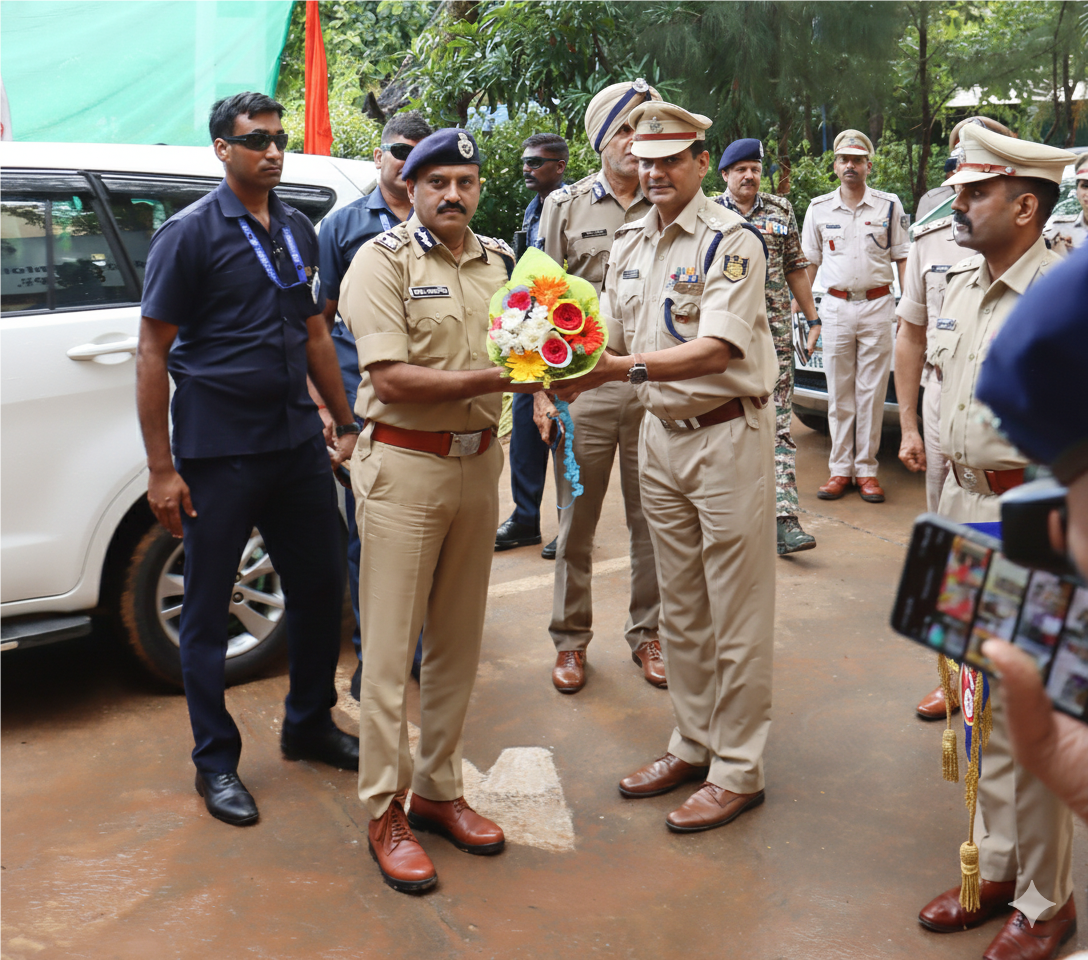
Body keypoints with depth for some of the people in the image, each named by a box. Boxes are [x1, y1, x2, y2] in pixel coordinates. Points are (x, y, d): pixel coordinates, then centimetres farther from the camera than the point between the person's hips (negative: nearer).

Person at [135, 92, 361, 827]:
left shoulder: (298, 231, 10)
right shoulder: (190, 234, -8)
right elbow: (153, 353, -9)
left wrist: (348, 423, 15)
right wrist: (162, 469, -13)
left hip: (297, 441, 6)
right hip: (217, 454, -6)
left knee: (320, 586, 13)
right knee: (208, 609, 4)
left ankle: (310, 726, 32)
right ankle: (216, 761, 19)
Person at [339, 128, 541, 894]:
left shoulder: (498, 260, 12)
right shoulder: (383, 261, -7)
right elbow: (392, 380, -16)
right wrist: (487, 380, -22)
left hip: (479, 463, 6)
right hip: (405, 465, -6)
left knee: (458, 641, 12)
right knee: (391, 646, -1)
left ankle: (439, 789, 26)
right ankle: (385, 810, 11)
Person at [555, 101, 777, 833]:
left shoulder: (732, 240, -13)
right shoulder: (629, 244, 10)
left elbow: (716, 350, -24)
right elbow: (609, 339, 10)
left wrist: (625, 368, -34)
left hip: (729, 435, -7)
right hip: (660, 434, 7)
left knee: (736, 613, 1)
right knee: (680, 607, 16)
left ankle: (739, 771, 12)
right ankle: (693, 744, 30)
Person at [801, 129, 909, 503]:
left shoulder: (889, 206, 4)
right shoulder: (819, 208, 7)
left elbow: (902, 259, 7)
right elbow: (808, 263, 11)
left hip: (877, 306, -1)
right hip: (835, 308, 1)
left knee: (872, 392, 2)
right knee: (839, 393, 4)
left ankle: (866, 469, 8)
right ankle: (840, 469, 11)